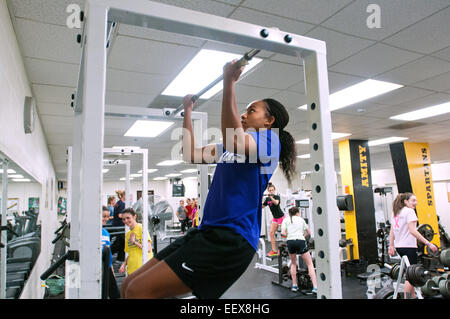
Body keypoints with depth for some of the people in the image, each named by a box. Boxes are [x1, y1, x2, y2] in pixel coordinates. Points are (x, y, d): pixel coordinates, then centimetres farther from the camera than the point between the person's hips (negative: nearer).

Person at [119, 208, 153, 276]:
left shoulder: (141, 228, -7)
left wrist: (134, 242, -14)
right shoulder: (128, 234, 14)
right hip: (131, 270, 7)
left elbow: (148, 249, -15)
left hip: (143, 268, -7)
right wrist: (124, 264, 5)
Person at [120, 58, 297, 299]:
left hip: (231, 239, -9)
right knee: (129, 286, 6)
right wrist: (187, 110, 32)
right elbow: (191, 154, 28)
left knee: (139, 291, -18)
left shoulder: (270, 139, -2)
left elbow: (234, 141, -25)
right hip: (209, 232, 9)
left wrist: (229, 83, -22)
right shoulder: (233, 145, 25)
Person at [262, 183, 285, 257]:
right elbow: (262, 206, 11)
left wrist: (271, 197, -48)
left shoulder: (277, 196, -13)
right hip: (275, 218, 6)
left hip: (281, 217, -6)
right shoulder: (267, 199, 4)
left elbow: (276, 203, -34)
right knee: (271, 233, -2)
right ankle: (274, 251, 3)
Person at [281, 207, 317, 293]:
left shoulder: (286, 220, 15)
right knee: (310, 264, 6)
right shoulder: (301, 219, 18)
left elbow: (283, 233, 2)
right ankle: (315, 287, -4)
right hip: (301, 241, -1)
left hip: (290, 242, 1)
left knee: (293, 263, 23)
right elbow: (309, 233, 25)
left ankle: (294, 286, 20)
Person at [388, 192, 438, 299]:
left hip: (399, 246, 9)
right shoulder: (409, 211, -9)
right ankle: (406, 297, -7)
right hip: (408, 246, -9)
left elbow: (392, 232, 15)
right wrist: (428, 244, -20)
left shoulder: (396, 213, 15)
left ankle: (413, 295, 28)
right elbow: (412, 231, -19)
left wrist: (391, 246, 18)